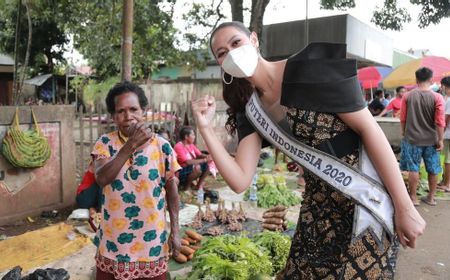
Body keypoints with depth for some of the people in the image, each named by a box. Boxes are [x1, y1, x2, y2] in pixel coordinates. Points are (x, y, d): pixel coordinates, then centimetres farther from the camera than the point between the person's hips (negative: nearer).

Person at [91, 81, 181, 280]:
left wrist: (175, 230, 2)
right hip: (113, 241, 1)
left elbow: (172, 190, 2)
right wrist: (131, 145, -32)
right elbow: (101, 179, -24)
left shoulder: (162, 146, -7)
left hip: (151, 241, 0)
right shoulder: (105, 143, -6)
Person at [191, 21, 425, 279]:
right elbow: (240, 181, -5)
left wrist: (404, 207, -17)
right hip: (319, 207, 6)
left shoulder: (308, 67, -16)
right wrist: (205, 127, -14)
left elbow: (369, 128, -17)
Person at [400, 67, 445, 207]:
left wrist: (404, 133, 15)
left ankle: (413, 198, 13)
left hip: (412, 138, 0)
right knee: (433, 170, 14)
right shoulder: (437, 97, -10)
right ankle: (431, 197, 24)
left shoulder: (407, 96, -6)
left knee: (413, 169, 7)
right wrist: (440, 139, -2)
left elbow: (403, 118, 0)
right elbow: (440, 122, -10)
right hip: (431, 140, 0)